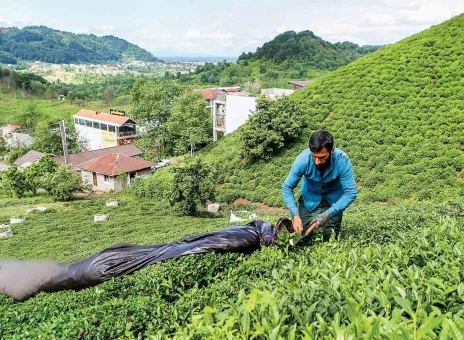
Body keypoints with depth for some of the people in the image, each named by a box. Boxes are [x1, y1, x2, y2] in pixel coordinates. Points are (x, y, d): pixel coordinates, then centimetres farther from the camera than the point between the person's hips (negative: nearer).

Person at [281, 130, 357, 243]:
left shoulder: (342, 160, -32)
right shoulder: (303, 159, -31)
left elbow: (351, 193, -27)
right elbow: (287, 187, -21)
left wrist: (327, 214, -36)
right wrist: (295, 215, -32)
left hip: (333, 199, 0)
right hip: (310, 199, 0)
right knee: (301, 240, -4)